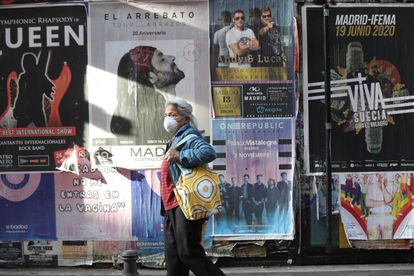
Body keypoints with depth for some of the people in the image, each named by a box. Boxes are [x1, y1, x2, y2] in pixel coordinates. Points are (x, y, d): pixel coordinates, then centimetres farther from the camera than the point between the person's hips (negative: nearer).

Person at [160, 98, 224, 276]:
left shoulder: (190, 136, -9)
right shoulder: (175, 139, 21)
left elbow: (209, 153, -30)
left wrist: (179, 156, -27)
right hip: (171, 206, 10)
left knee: (188, 252, -10)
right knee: (173, 255, 10)